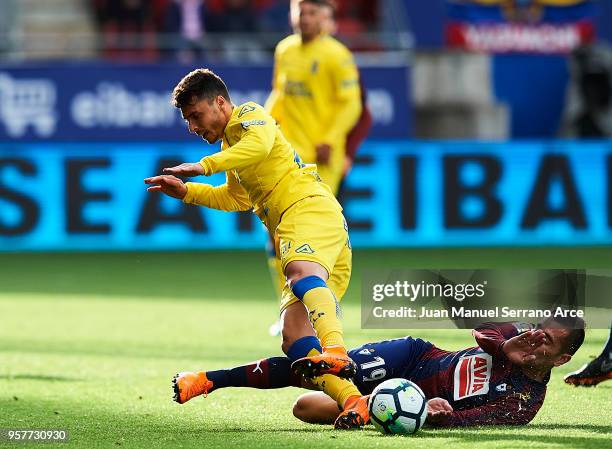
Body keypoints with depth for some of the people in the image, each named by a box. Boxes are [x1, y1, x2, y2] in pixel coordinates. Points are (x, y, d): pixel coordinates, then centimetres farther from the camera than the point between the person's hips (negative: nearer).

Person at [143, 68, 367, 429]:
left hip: (309, 207, -10)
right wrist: (186, 192, 38)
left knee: (301, 270, -40)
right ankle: (352, 401, -23)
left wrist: (206, 166, -23)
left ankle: (337, 353, -63)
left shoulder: (247, 115, 6)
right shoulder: (231, 142, 35)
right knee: (294, 337, -6)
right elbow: (237, 198, 47)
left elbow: (260, 143, -18)